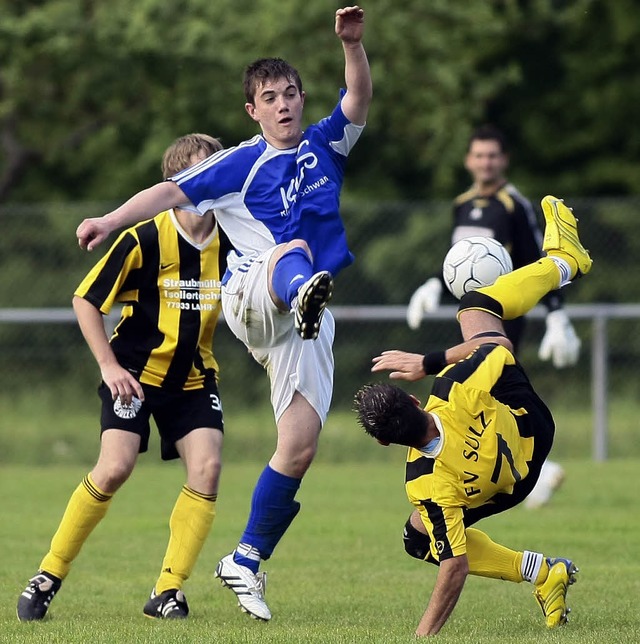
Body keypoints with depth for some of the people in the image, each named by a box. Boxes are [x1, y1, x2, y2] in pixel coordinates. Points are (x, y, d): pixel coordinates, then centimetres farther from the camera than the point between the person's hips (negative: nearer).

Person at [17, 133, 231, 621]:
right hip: (135, 372, -4)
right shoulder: (144, 241, -16)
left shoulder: (231, 246, -5)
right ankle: (49, 576, -3)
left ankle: (168, 592, -7)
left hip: (193, 376, 4)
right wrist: (109, 365, -13)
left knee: (207, 467, -16)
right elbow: (86, 301, -8)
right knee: (115, 468, -19)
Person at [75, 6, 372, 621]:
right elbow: (172, 191, -2)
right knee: (293, 249, -39)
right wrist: (111, 220, -16)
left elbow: (358, 100, -1)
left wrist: (352, 44, -18)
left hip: (303, 325, 4)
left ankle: (245, 561, 10)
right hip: (250, 300, -4)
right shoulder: (239, 164, 6)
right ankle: (307, 291, -79)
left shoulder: (324, 146, 15)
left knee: (299, 446, -3)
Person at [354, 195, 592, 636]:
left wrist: (423, 637, -34)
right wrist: (429, 362, -20)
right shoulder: (458, 394, -41)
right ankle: (564, 261, 46)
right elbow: (501, 344, -21)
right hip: (530, 428, 3)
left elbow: (455, 566, -39)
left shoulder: (428, 487, -44)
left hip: (503, 491, -3)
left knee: (422, 538, 17)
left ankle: (540, 571, 11)